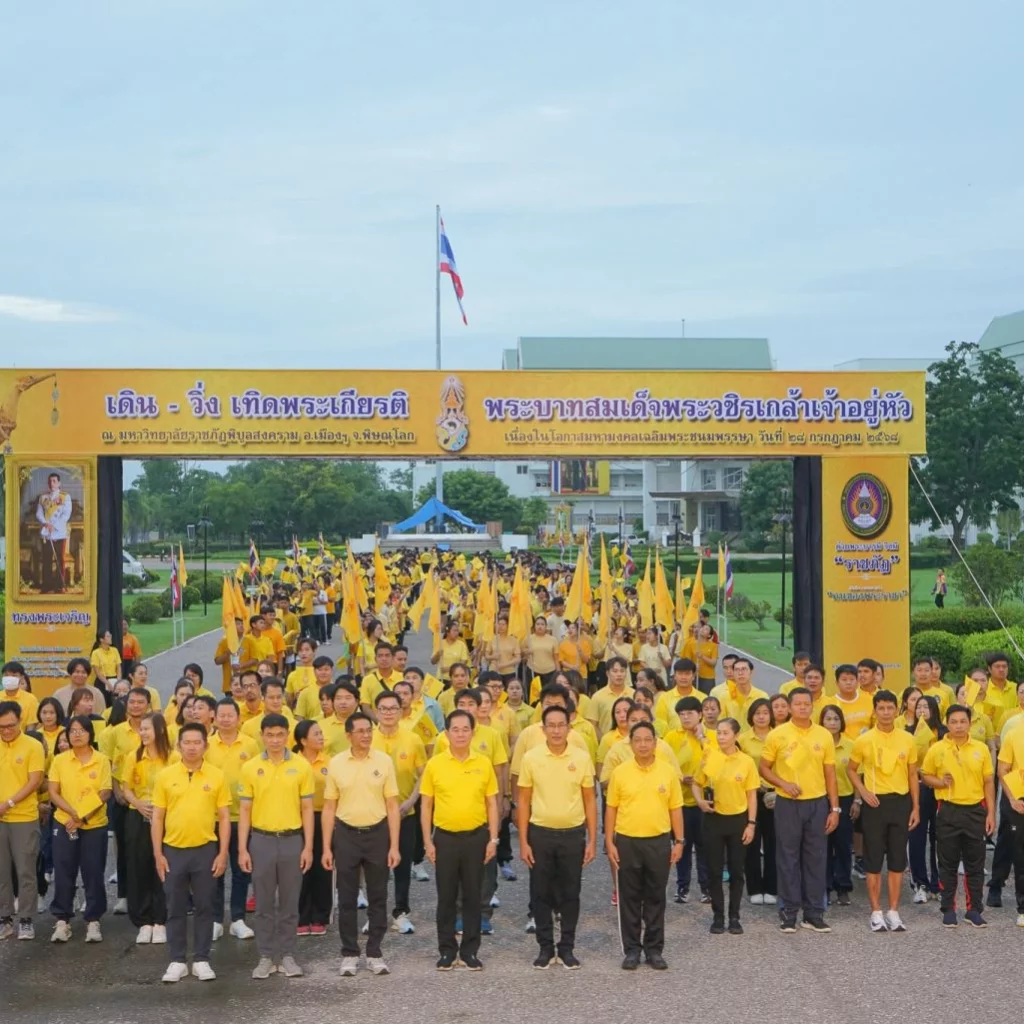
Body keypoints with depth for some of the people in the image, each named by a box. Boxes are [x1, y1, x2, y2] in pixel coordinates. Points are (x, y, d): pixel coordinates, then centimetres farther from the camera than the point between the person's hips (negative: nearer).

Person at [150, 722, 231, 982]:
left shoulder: (217, 776, 0)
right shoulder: (165, 776, 1)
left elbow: (224, 818, 2)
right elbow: (157, 818, 3)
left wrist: (223, 853, -4)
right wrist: (158, 854, -2)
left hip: (205, 850, 0)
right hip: (173, 850, 1)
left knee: (204, 907, 6)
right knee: (176, 908, 7)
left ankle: (201, 960, 15)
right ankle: (177, 961, 16)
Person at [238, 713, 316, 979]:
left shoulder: (301, 766, -1)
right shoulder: (250, 768, 0)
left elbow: (307, 809, 2)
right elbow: (245, 810, 3)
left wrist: (308, 847, -2)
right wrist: (242, 849, -2)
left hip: (292, 840, 0)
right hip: (261, 840, 0)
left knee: (290, 903, 6)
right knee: (264, 903, 6)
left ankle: (287, 956, 16)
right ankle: (266, 957, 14)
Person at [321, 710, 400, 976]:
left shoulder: (384, 761, -2)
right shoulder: (336, 763, -1)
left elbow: (392, 806, 1)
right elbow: (329, 808, 3)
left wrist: (394, 846, -4)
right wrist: (326, 848, -1)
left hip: (377, 833, 0)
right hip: (346, 834, 0)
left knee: (378, 896, 7)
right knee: (347, 898, 6)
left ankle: (374, 952, 17)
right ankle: (349, 954, 16)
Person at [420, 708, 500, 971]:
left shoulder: (483, 764, 1)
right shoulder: (434, 765, -1)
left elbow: (492, 804, 5)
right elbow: (426, 805, 2)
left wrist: (493, 839, -1)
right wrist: (428, 842, -3)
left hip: (476, 837, 1)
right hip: (445, 838, 0)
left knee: (472, 896, 6)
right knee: (446, 897, 6)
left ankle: (470, 951, 16)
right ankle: (447, 950, 16)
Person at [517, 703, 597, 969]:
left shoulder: (581, 759, -1)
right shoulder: (531, 758, -3)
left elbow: (590, 801, 4)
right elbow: (523, 801, 0)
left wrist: (592, 840, 0)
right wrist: (523, 842, -4)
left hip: (573, 834, 0)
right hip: (540, 834, 0)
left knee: (570, 894, 7)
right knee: (540, 893, 6)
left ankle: (567, 948, 19)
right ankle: (545, 947, 18)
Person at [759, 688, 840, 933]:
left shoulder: (824, 735, 4)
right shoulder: (777, 735, -3)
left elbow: (830, 775, 7)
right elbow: (764, 769, 2)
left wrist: (835, 808, 3)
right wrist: (783, 783, -15)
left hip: (817, 803, 2)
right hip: (788, 804, -2)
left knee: (816, 858, 6)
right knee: (788, 858, 2)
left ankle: (813, 913, 14)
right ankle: (789, 911, 11)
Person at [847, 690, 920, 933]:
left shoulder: (907, 739, 2)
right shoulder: (864, 740, -4)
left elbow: (912, 775, 9)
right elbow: (851, 769, 8)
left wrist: (916, 807, 5)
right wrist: (863, 792, -7)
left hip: (901, 801, 2)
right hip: (875, 802, -2)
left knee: (898, 859, 6)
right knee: (874, 859, 1)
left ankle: (893, 911, 14)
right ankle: (876, 913, 9)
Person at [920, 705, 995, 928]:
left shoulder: (981, 749, 2)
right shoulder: (937, 749, -2)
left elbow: (988, 782, 6)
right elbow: (925, 776, 7)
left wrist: (991, 813, 1)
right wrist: (940, 782, -14)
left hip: (975, 810, 1)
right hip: (948, 811, -1)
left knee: (975, 864, 6)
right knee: (948, 863, 5)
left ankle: (974, 910, 15)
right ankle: (948, 910, 14)